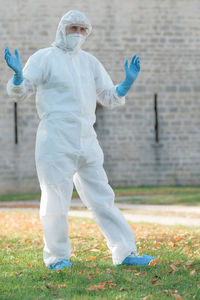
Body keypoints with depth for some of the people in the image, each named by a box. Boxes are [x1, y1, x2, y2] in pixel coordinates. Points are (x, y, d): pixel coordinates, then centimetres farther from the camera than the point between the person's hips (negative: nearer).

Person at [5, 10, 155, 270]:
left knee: (102, 198, 7)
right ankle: (57, 257, 11)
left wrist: (128, 82, 2)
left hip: (87, 141, 6)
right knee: (56, 201, -2)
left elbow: (111, 98, 20)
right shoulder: (44, 58, 1)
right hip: (55, 141, -5)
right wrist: (18, 74, -26)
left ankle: (125, 253, 9)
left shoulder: (90, 62, 18)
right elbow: (19, 93, -5)